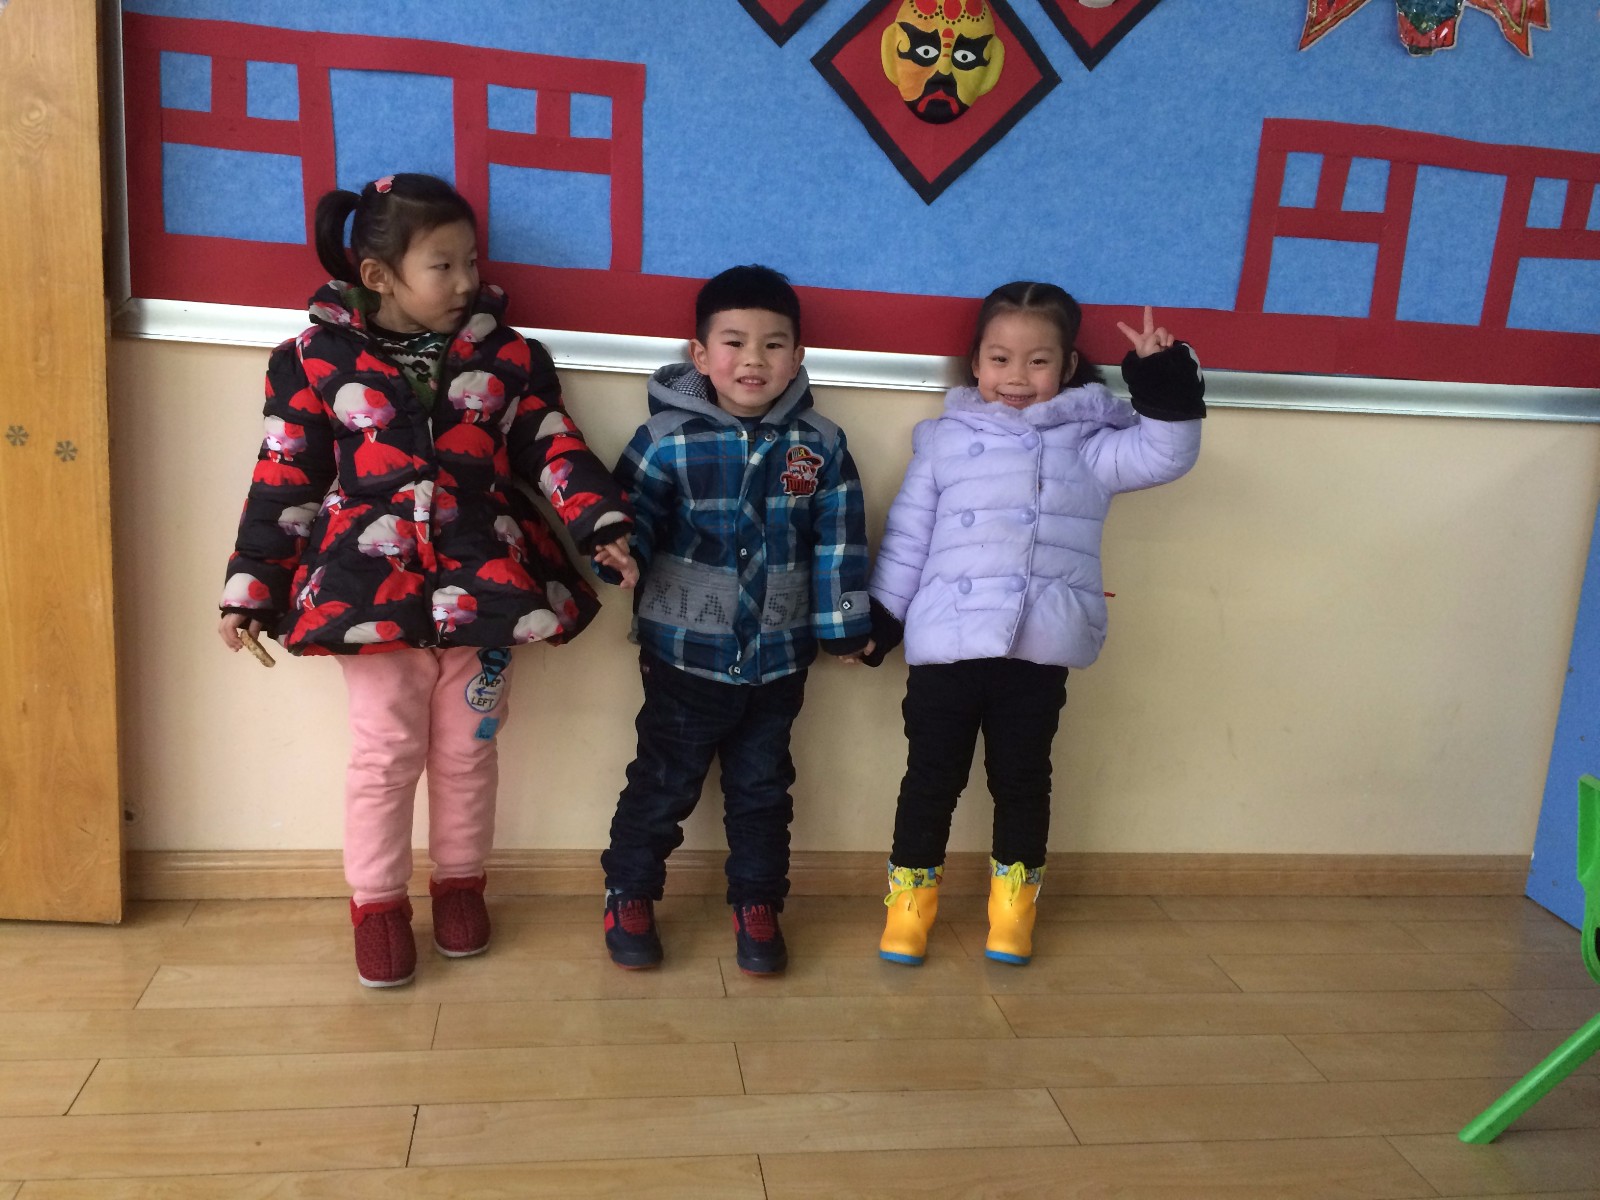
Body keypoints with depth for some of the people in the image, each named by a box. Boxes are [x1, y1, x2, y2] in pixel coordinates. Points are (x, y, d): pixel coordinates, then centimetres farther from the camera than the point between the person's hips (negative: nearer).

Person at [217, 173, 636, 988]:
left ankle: (459, 881, 33)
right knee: (386, 753, 6)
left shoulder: (509, 357, 3)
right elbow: (283, 482, 0)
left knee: (467, 749, 13)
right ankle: (377, 901, 23)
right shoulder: (316, 361, -2)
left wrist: (603, 527, -14)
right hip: (371, 588, -2)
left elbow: (555, 450, 2)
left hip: (483, 585, 2)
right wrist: (249, 589, -1)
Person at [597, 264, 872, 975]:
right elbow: (627, 515, -8)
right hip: (685, 653, -2)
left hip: (778, 660, 2)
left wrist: (842, 624, 2)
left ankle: (757, 904, 34)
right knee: (664, 781, 12)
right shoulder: (669, 439, -10)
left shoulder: (820, 447, -4)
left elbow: (840, 542, 0)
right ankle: (629, 895, 31)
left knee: (762, 789, 16)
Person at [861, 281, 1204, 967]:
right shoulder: (945, 439, 8)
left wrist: (1165, 384, -14)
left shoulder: (1089, 444, 9)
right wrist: (879, 617, 8)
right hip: (946, 645, 0)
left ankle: (1013, 905, 29)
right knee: (932, 774, 8)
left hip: (1038, 651, 0)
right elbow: (907, 535, 9)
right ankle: (910, 897, 24)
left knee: (1022, 777, 12)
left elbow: (1166, 454, -1)